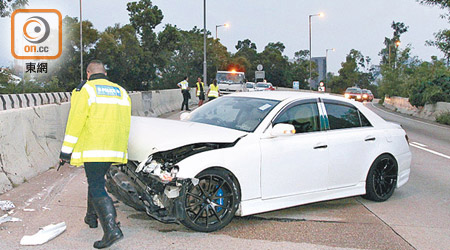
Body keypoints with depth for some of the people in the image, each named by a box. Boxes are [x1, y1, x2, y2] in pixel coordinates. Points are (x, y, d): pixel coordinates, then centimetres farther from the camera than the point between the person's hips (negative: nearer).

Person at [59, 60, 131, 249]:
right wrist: (122, 152, 23)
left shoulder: (85, 90, -3)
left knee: (97, 188, -8)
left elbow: (76, 122, -10)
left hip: (93, 149, -6)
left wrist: (66, 150, -5)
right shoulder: (121, 92, 15)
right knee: (96, 181, 25)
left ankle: (111, 230, -21)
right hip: (114, 149, 6)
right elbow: (125, 124, 16)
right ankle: (92, 217, 38)